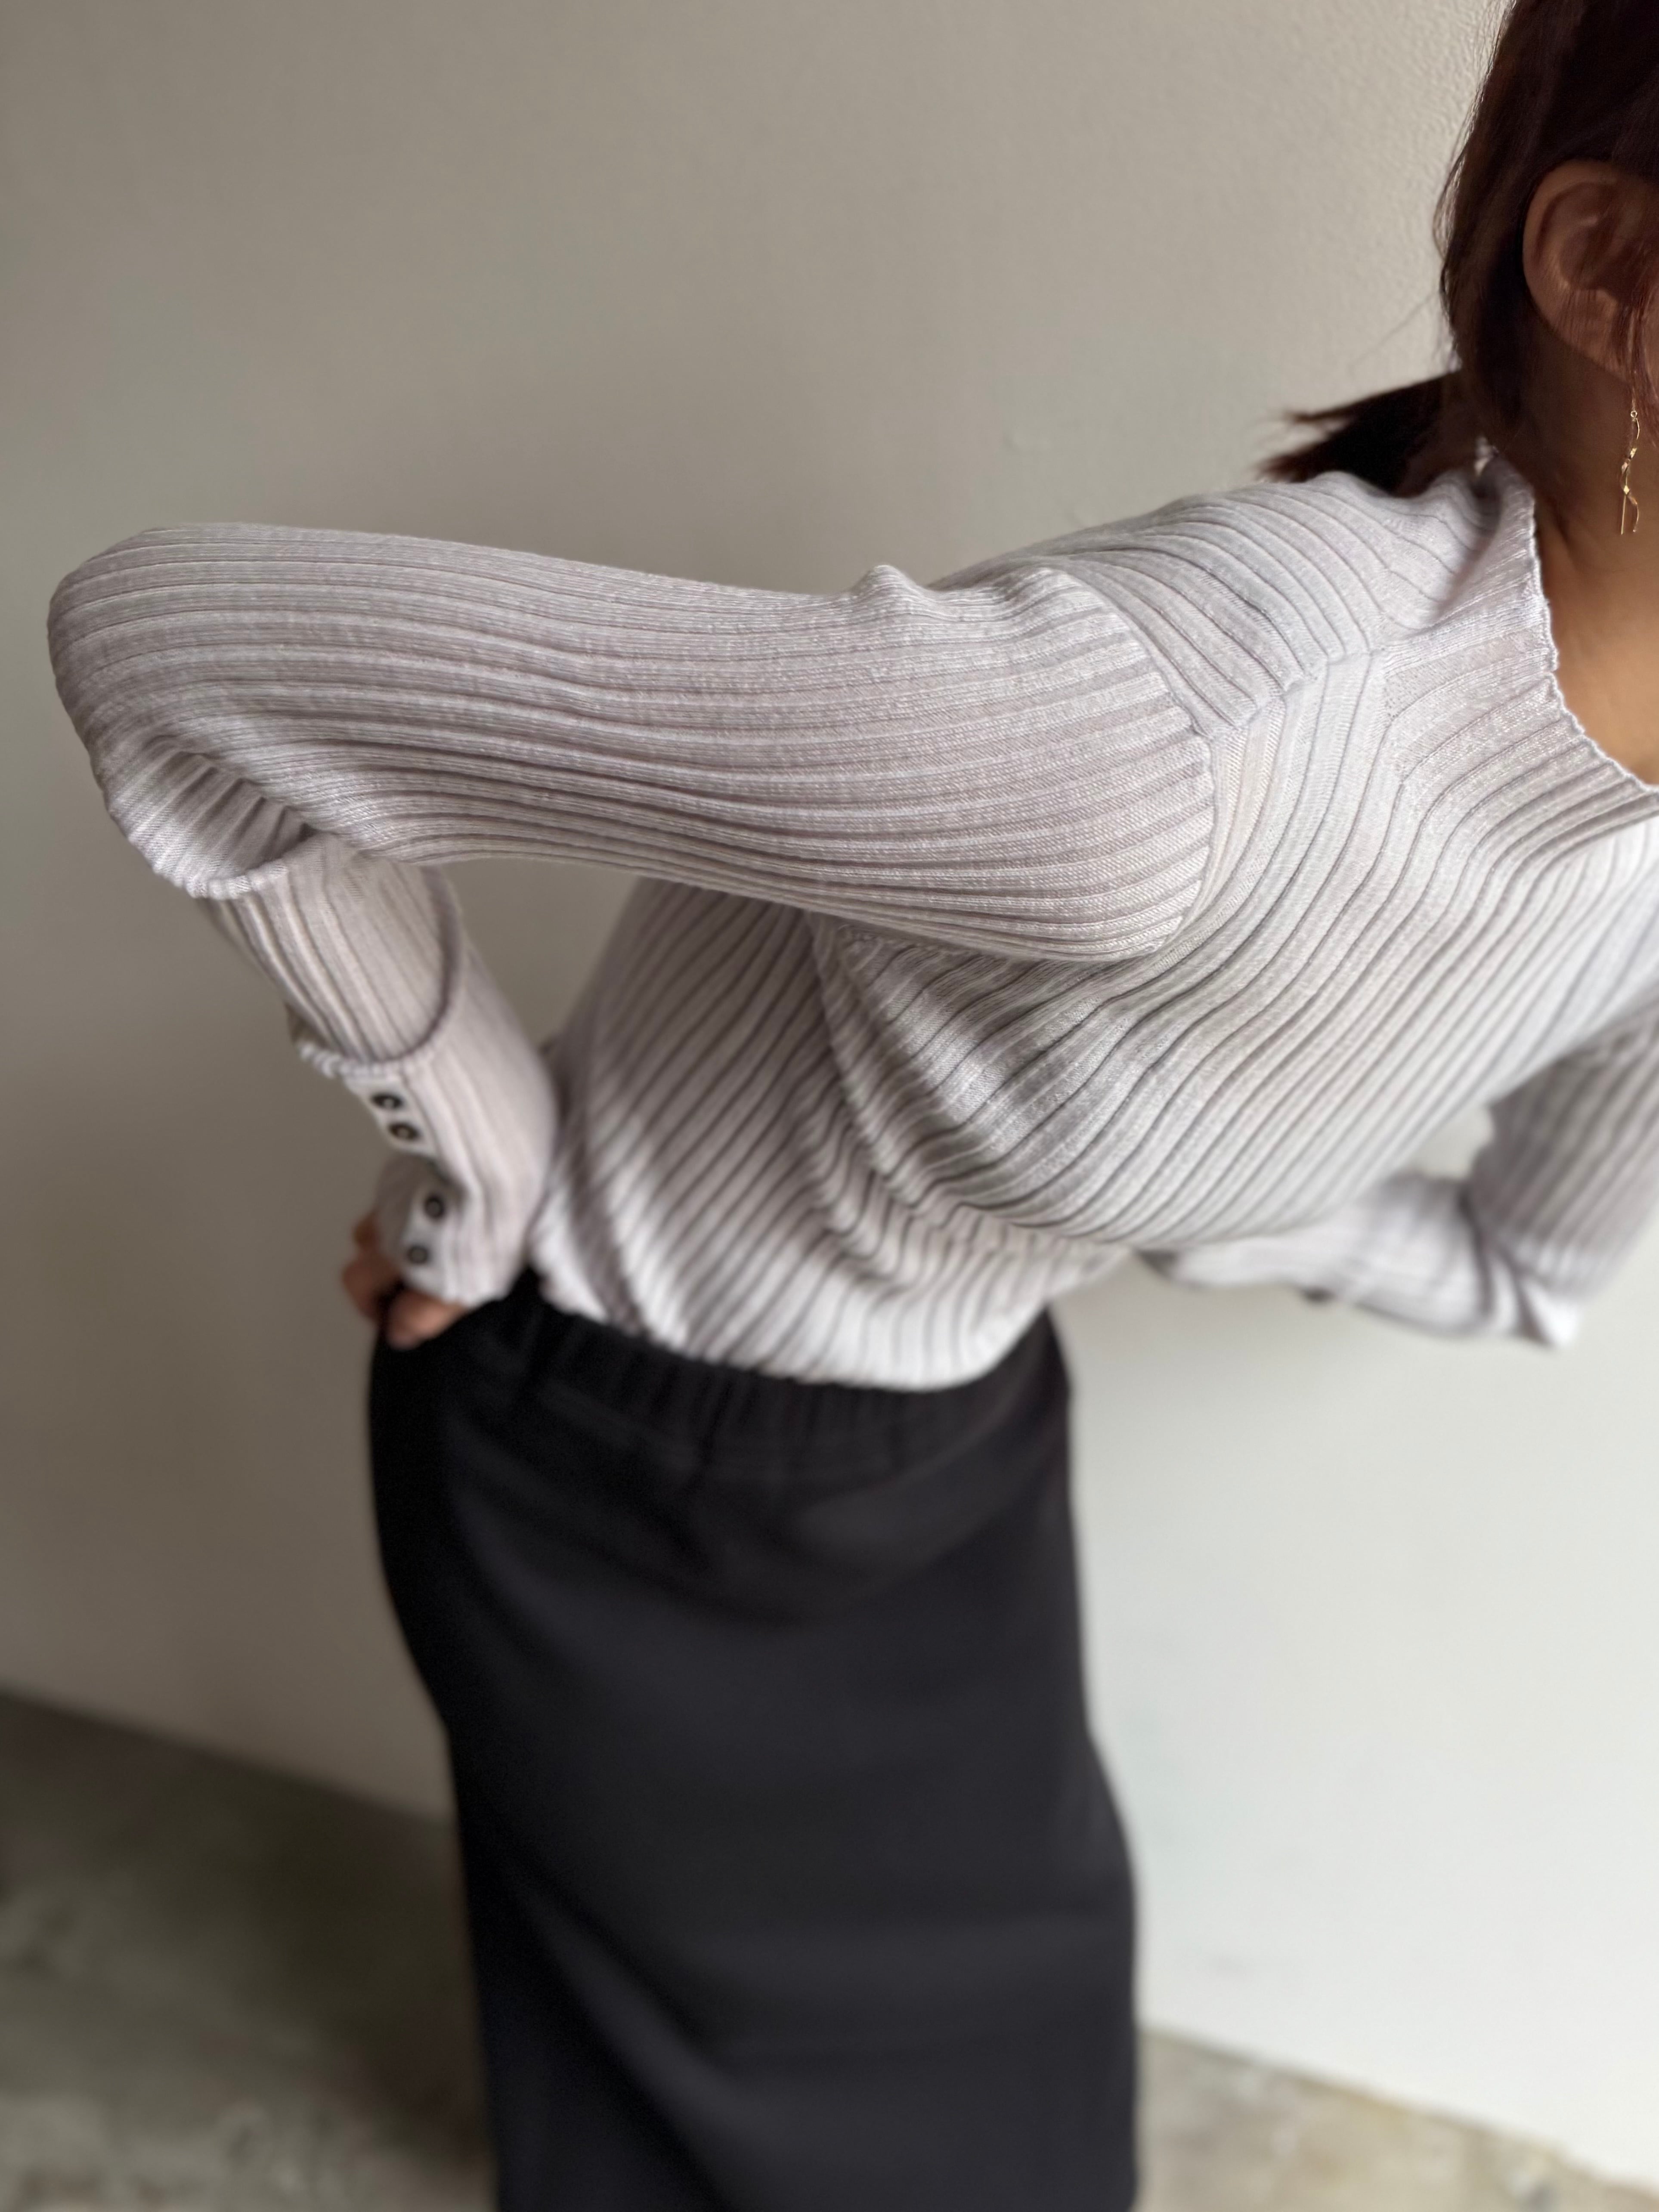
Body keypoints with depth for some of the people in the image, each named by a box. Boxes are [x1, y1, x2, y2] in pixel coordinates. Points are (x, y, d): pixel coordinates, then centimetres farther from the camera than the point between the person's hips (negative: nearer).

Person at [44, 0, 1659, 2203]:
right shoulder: (1150, 733, -42)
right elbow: (157, 636, -34)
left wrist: (1135, 1194, 5)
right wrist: (487, 1156, -23)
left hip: (964, 1425, 6)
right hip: (614, 1470, -5)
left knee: (1020, 1970, 29)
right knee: (720, 2018, 25)